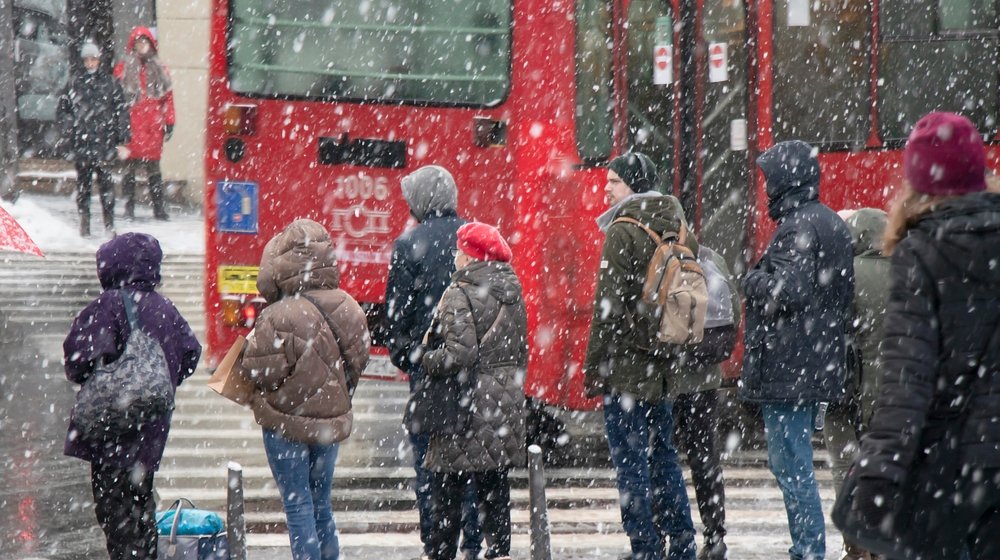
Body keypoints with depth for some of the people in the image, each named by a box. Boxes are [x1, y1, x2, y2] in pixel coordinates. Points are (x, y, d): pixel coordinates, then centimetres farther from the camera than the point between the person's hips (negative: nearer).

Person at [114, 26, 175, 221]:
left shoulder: (159, 70, 14)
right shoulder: (123, 68, 5)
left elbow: (168, 96, 14)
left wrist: (169, 122, 7)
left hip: (153, 126, 2)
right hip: (131, 125, -2)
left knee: (154, 167, 4)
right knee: (130, 166, -2)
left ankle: (158, 207, 6)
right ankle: (129, 208, 1)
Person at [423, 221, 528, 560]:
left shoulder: (460, 295, -14)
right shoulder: (512, 293, 10)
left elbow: (459, 355, -22)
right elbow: (521, 352, 16)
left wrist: (425, 361, -5)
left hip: (468, 406, -7)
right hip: (506, 407, 7)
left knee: (447, 488, 0)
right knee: (495, 488, 10)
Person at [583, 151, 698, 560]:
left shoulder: (623, 232, -12)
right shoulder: (676, 230, 11)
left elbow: (609, 306, -15)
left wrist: (593, 368, -11)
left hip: (626, 364, -8)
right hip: (662, 365, 8)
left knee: (631, 462, -4)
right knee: (663, 455, 15)